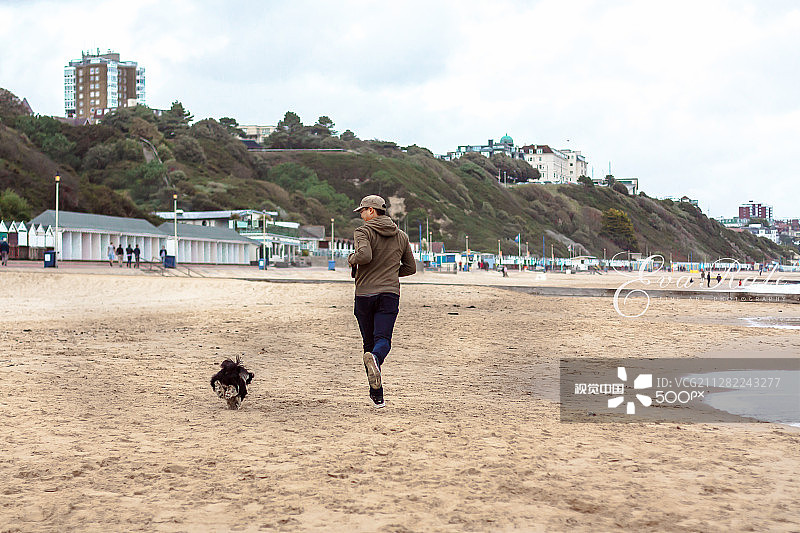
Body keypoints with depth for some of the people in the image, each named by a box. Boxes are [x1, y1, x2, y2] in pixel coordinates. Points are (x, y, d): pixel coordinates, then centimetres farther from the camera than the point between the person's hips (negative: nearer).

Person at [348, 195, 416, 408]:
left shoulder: (363, 232, -4)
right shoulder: (401, 236, 13)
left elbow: (364, 255, -23)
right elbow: (410, 268, 17)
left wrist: (351, 259, -2)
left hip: (365, 294, -2)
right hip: (390, 294, 2)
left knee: (369, 342, 8)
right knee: (383, 340, -7)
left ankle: (377, 395, 8)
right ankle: (375, 358, -45)